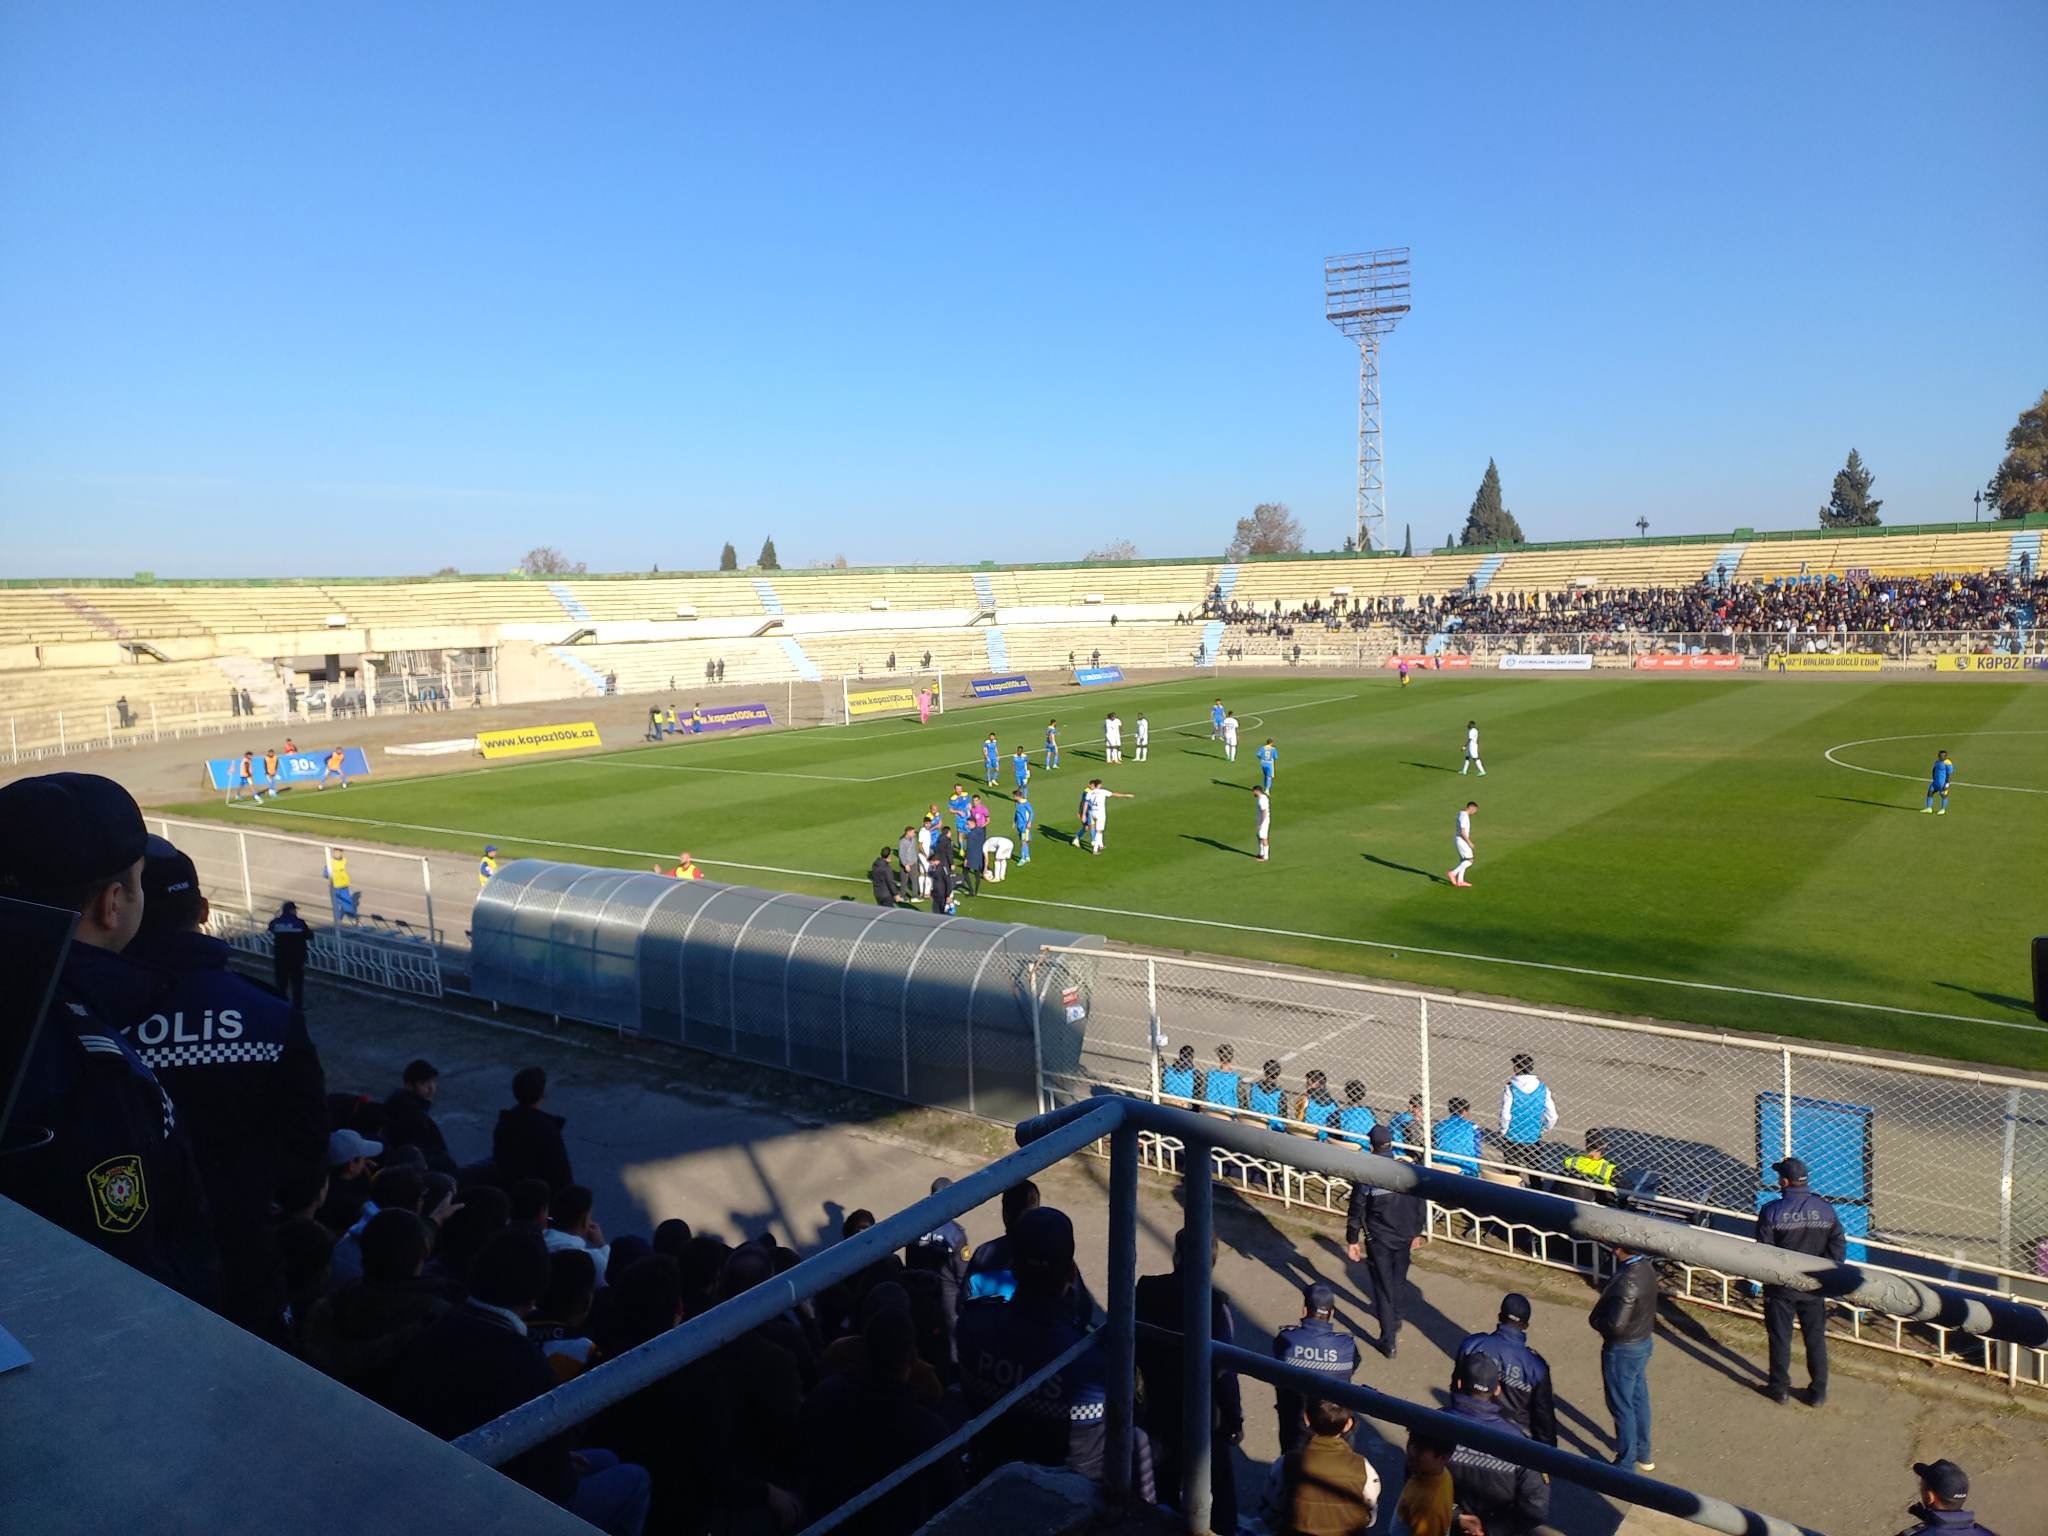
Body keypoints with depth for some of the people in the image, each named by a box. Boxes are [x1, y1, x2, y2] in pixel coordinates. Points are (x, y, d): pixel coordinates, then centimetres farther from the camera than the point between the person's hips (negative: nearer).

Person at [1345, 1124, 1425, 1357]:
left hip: (1378, 1239, -3)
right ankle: (1393, 1321, 45)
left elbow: (1356, 1211, -12)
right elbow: (1419, 1205, 3)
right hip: (1404, 1237, 3)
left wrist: (1352, 1240, 0)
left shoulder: (1365, 1176, -17)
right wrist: (1417, 1232, 17)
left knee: (1383, 1287, 7)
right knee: (1397, 1282, 24)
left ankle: (1389, 1342, 9)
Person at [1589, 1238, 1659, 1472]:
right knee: (1639, 1399, 24)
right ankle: (1643, 1454, 41)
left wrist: (1595, 1319, -13)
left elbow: (1615, 1325, -32)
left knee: (1621, 1406, 9)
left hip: (1623, 1351, -8)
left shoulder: (1627, 1282, -34)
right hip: (1644, 1341, 8)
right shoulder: (1645, 1266, -7)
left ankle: (1625, 1464, 24)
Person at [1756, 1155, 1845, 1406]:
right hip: (1814, 1287, 3)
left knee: (1780, 1338, 12)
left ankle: (1780, 1388, 23)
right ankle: (1818, 1392, 25)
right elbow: (1839, 1250, -5)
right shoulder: (1826, 1210, -8)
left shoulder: (1771, 1211, -17)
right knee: (1816, 1339, 16)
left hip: (1781, 1287, -3)